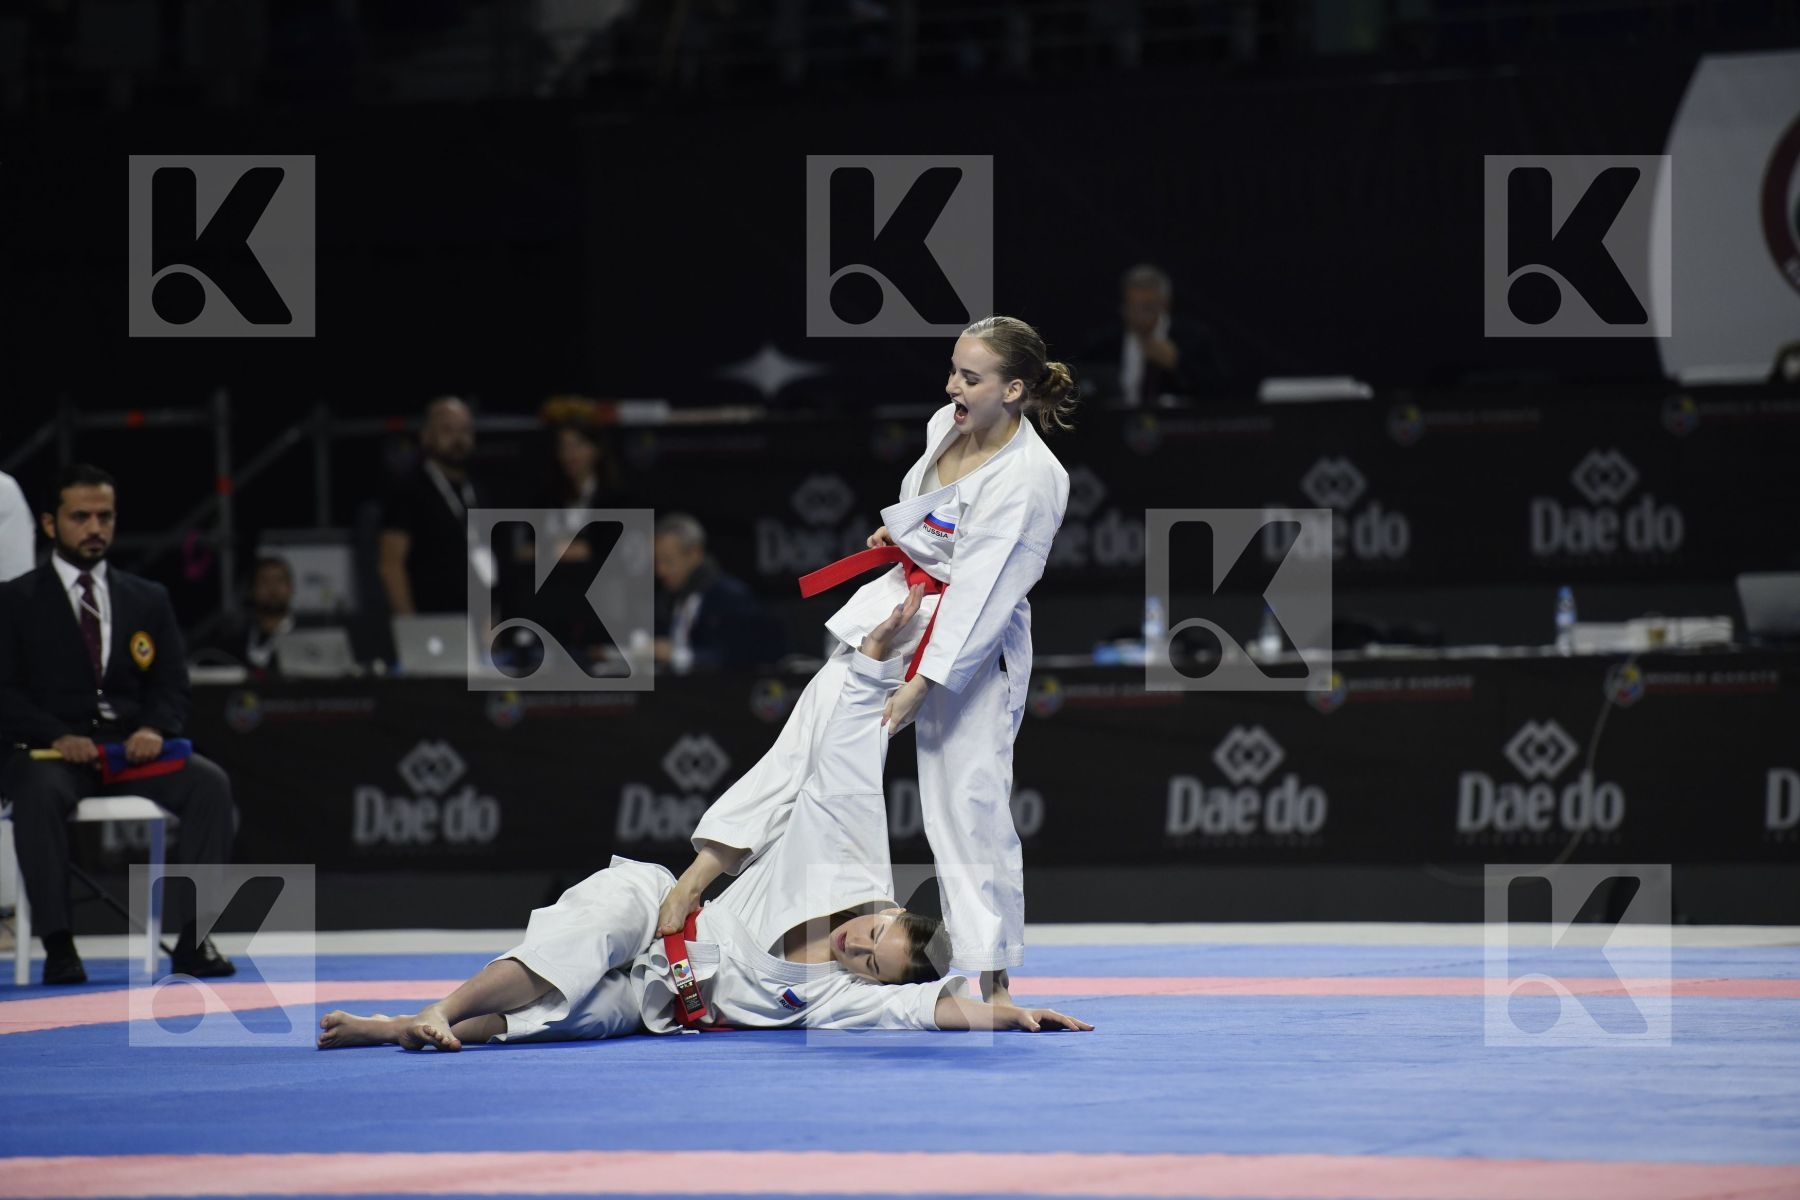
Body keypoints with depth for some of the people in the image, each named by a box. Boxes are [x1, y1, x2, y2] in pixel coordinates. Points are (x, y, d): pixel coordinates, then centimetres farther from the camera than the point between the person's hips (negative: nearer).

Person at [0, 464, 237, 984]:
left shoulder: (149, 599, 18)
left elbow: (172, 686, 12)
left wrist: (154, 729, -11)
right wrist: (57, 737, -19)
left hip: (133, 748, 3)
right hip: (51, 751, -3)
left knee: (210, 783, -25)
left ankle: (193, 939, -26)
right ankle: (57, 943, -33)